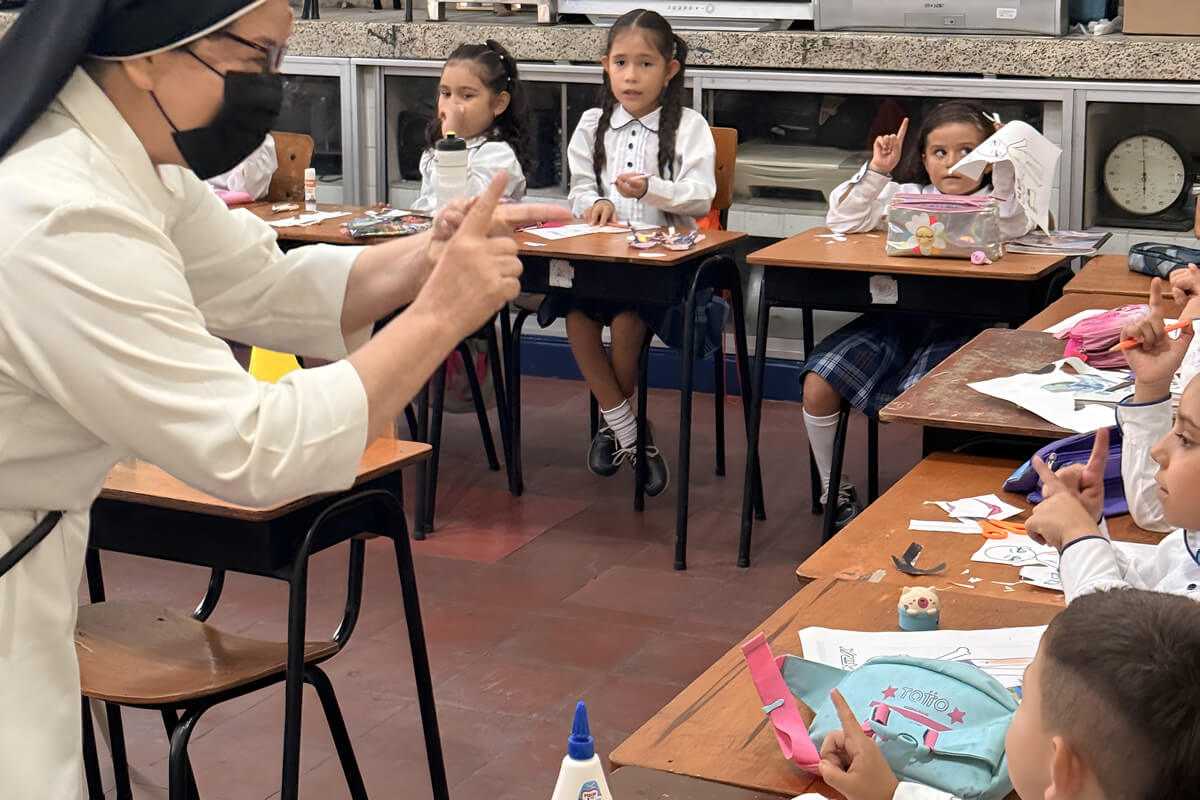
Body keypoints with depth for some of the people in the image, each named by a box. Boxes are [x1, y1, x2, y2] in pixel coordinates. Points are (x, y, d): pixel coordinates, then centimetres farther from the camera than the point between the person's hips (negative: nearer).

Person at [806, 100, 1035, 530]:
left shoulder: (991, 202, 10)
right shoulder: (907, 197, 16)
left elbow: (1011, 229, -13)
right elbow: (843, 223, 7)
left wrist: (1004, 165, -16)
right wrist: (876, 172, -3)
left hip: (956, 324, -3)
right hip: (893, 317, 4)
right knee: (818, 384, -15)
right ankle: (834, 490, 6)